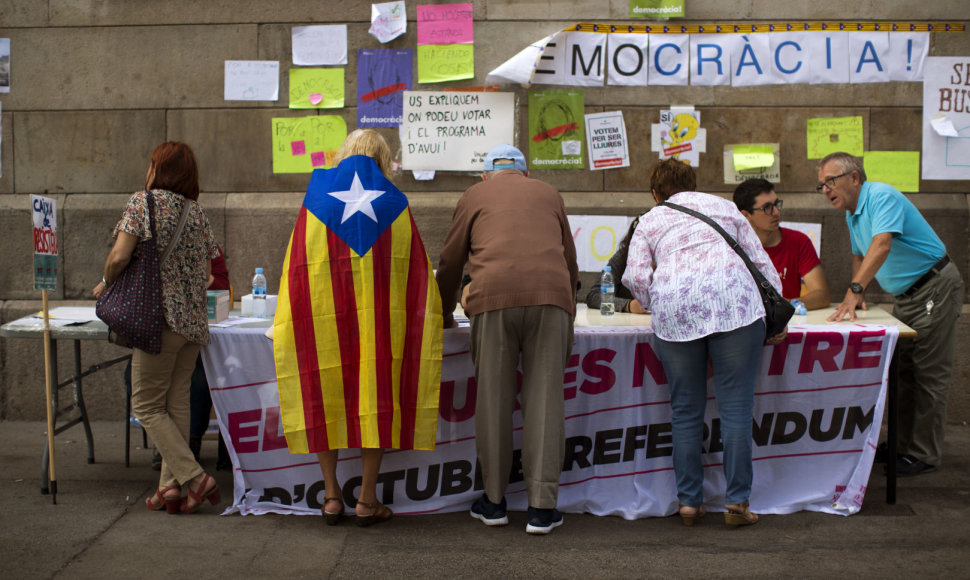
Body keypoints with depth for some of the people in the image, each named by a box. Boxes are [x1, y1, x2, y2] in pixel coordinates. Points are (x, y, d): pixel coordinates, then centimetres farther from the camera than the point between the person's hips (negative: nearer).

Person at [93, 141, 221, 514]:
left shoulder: (143, 202, -6)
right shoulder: (197, 211, 11)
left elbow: (119, 256, -14)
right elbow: (206, 270, 11)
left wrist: (105, 283, 4)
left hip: (160, 317, -6)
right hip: (194, 319, 6)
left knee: (147, 405, 2)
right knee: (177, 403, 10)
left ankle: (196, 479, -6)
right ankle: (171, 486, 10)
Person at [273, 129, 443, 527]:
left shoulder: (317, 193, 8)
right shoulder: (394, 201, 7)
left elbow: (297, 262, 8)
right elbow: (417, 265, 10)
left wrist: (296, 316, 18)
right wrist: (420, 311, 22)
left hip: (322, 309, 1)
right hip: (381, 312, 0)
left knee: (323, 393, 9)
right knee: (376, 389, 4)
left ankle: (331, 495, 11)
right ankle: (367, 499, 5)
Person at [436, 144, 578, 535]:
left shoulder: (475, 195, 23)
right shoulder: (549, 194, 28)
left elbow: (450, 263, 23)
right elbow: (570, 261, 32)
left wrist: (445, 315, 37)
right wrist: (569, 306, 46)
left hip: (494, 297, -1)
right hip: (551, 297, 1)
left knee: (493, 400, 5)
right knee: (544, 400, 1)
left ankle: (494, 501, 13)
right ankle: (542, 507, 1)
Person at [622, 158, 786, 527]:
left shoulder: (649, 222, 23)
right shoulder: (723, 206, 28)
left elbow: (635, 277, 7)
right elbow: (761, 261, 23)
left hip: (674, 308, 0)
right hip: (733, 301, 0)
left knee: (686, 410, 8)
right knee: (736, 407, 2)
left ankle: (689, 501, 10)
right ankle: (737, 502, 3)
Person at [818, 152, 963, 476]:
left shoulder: (881, 197, -20)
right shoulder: (851, 213, 10)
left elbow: (882, 245, -35)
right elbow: (860, 255, 22)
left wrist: (855, 290, -44)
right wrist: (857, 297, 7)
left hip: (935, 288, -10)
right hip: (905, 296, 10)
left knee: (929, 375, -6)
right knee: (903, 373, 11)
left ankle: (925, 455, 0)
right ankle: (905, 444, 20)